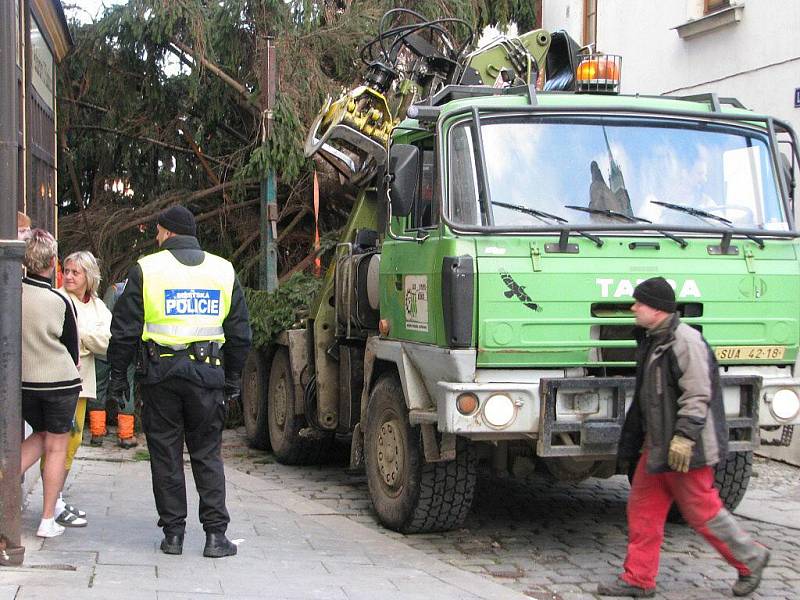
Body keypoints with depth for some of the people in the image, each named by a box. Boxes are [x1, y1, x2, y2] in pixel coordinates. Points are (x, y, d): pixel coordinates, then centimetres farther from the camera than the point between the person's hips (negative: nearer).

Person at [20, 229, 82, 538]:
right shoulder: (60, 302, -15)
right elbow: (72, 348, -2)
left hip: (23, 382, 4)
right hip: (59, 383, -4)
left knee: (40, 436, 25)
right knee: (56, 447, 7)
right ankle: (48, 521, 10)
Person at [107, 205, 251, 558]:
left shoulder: (146, 270, 0)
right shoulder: (224, 271, 9)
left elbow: (125, 330, -2)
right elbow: (240, 333, 12)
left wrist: (118, 376, 6)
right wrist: (233, 379, 19)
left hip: (160, 373, -2)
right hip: (207, 373, 2)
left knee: (165, 454, 7)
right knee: (207, 454, 8)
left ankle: (173, 533, 10)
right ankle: (215, 534, 3)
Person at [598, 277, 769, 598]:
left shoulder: (685, 341, -17)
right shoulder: (652, 341, 14)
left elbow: (697, 396, -21)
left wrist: (683, 437, -26)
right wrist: (640, 439, 23)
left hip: (683, 449, -10)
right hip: (657, 446, 10)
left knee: (701, 511, 0)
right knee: (642, 510, 8)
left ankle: (750, 559, 19)